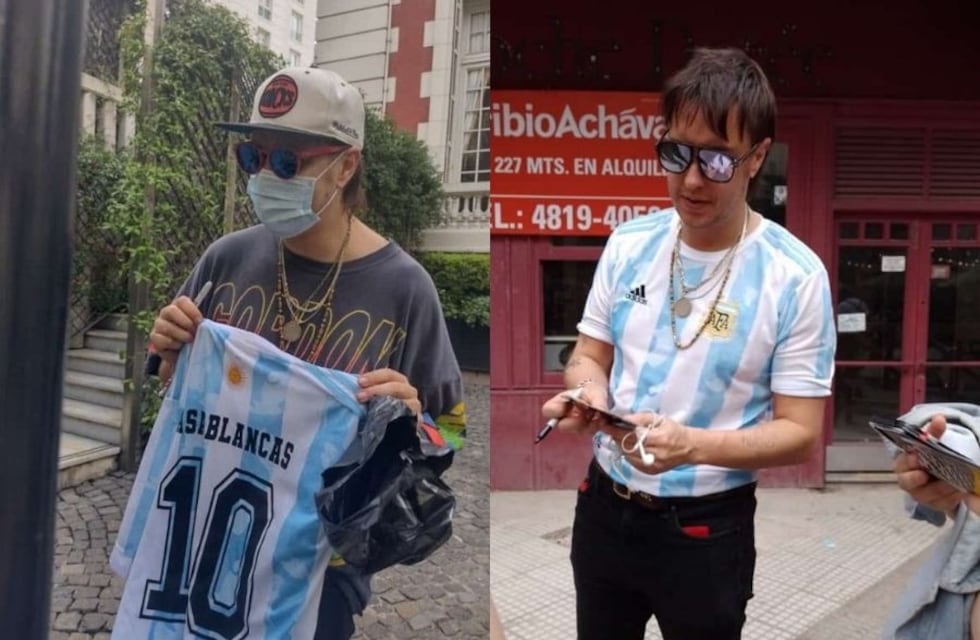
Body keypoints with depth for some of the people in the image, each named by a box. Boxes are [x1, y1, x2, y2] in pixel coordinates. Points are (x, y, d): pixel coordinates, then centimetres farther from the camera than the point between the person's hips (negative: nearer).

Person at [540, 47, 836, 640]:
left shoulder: (795, 277, -16)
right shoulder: (628, 244, -5)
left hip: (708, 528, -3)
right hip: (604, 505, 4)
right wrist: (587, 393, -19)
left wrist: (691, 445, -30)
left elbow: (801, 433, -13)